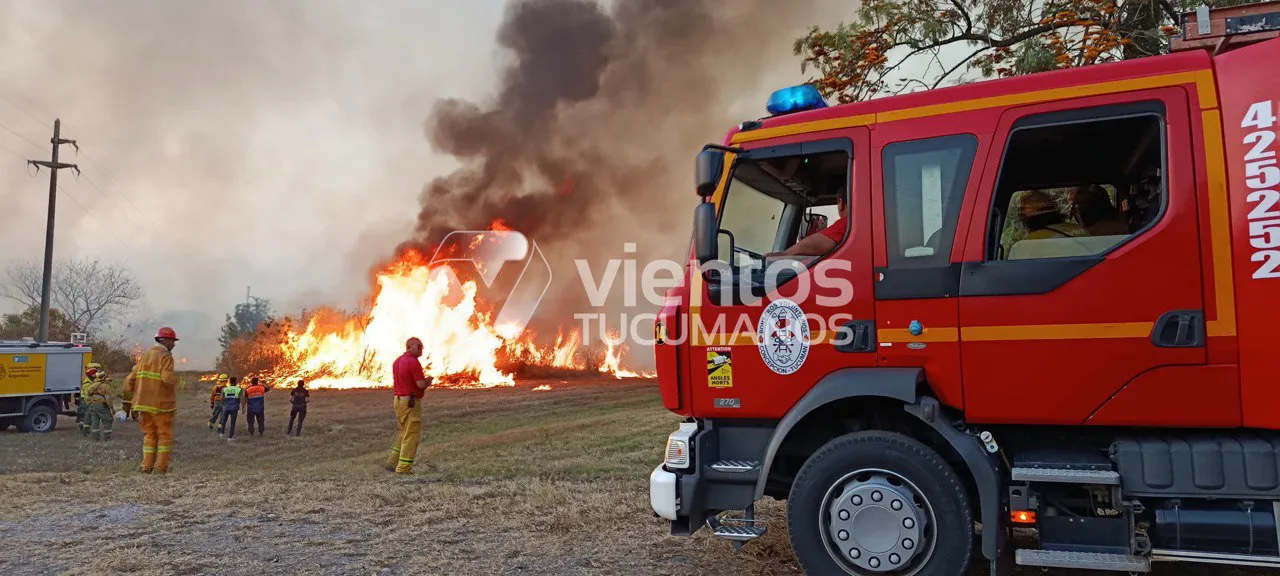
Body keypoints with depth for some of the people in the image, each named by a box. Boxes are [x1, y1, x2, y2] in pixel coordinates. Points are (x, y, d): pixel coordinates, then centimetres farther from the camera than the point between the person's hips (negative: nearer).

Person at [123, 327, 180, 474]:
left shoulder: (145, 355, 13)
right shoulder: (165, 356, -11)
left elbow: (131, 379, 12)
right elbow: (168, 377, -27)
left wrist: (133, 395, 20)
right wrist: (175, 378, -6)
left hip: (144, 402, 7)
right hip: (162, 404, -7)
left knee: (149, 434, 16)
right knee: (165, 435, 4)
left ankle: (147, 466, 14)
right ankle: (161, 466, 2)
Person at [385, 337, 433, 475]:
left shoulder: (397, 361, 12)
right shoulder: (414, 362, -17)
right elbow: (421, 384, -21)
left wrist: (424, 381, 13)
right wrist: (427, 381, 3)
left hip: (399, 400, 9)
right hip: (412, 402, -9)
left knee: (403, 433, 20)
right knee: (411, 435, 0)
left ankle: (392, 462, 19)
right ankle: (404, 467, 2)